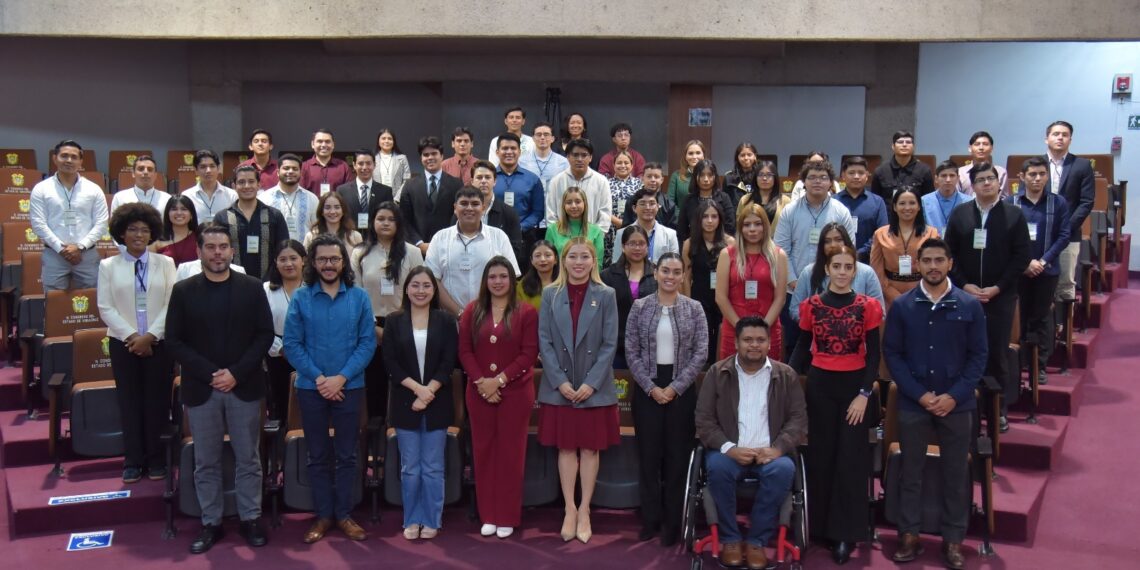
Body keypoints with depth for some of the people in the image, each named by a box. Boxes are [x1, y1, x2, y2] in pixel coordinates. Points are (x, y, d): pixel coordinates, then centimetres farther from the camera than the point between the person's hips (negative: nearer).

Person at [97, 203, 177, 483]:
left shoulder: (165, 263, 3)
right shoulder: (108, 265, 4)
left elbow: (172, 305, -3)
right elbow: (105, 308, -2)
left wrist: (150, 335, -12)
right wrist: (132, 336, -12)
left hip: (159, 343, 0)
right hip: (123, 343, 1)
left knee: (158, 401, 3)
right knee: (129, 401, 6)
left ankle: (156, 460, 15)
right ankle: (133, 461, 16)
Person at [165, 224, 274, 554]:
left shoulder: (252, 288, 1)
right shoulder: (183, 291, 1)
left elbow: (265, 335, -2)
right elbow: (174, 341, -1)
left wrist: (236, 373, -13)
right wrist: (208, 374, -13)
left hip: (244, 387, 0)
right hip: (201, 389, 0)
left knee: (248, 458, 8)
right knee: (206, 462, 9)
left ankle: (251, 519, 19)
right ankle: (211, 523, 20)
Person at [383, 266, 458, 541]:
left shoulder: (446, 320, 2)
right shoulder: (394, 321, 3)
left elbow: (449, 362, -3)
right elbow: (390, 362, -2)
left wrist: (429, 392, -12)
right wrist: (417, 388, -13)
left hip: (437, 402, 0)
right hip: (405, 402, 1)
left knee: (433, 467, 5)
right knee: (410, 467, 6)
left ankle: (432, 520, 16)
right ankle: (412, 520, 18)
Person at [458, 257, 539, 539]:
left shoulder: (526, 312, -3)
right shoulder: (473, 311, 6)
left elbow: (529, 354, -9)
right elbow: (465, 350, 1)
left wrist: (499, 380, -15)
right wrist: (481, 382, -12)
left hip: (515, 392, -2)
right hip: (479, 392, 3)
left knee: (510, 451, 3)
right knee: (484, 450, 7)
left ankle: (508, 517, 13)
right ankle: (488, 516, 17)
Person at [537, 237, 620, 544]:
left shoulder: (606, 295, -1)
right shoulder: (550, 294, 2)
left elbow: (610, 344, -4)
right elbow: (544, 341, -1)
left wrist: (591, 382, -12)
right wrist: (560, 382, -11)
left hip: (595, 388, -1)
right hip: (559, 387, 1)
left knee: (590, 449, 6)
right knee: (566, 448, 7)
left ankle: (584, 511, 16)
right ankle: (569, 510, 17)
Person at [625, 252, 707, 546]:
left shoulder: (694, 309, 1)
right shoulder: (639, 307, 1)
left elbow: (701, 352, -4)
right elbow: (631, 351, -2)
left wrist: (675, 387, -11)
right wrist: (651, 387, -10)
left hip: (682, 390, 0)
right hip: (647, 390, 0)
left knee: (677, 456, 5)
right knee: (648, 455, 5)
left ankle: (672, 522, 16)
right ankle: (650, 519, 18)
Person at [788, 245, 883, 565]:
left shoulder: (868, 307, -2)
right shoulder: (811, 306, 2)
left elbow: (874, 355, -2)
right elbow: (802, 349, 7)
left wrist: (864, 394, -10)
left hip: (854, 386, -1)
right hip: (820, 386, 1)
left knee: (851, 459, 0)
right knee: (820, 456, 7)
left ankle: (846, 532, 9)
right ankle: (821, 525, 20)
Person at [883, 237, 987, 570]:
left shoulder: (969, 306, -1)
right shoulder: (902, 306, -1)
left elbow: (978, 355, 0)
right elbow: (892, 354, -1)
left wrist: (954, 396, -11)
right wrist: (919, 394, -10)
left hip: (956, 403, 0)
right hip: (912, 403, 0)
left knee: (956, 474, 8)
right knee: (911, 471, 8)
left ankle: (953, 539, 20)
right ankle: (909, 535, 19)